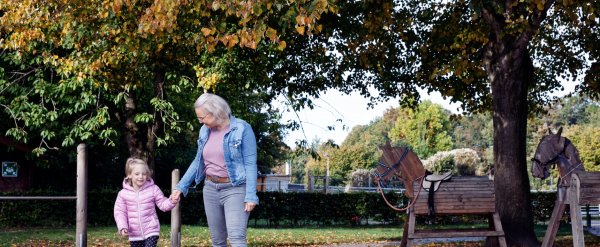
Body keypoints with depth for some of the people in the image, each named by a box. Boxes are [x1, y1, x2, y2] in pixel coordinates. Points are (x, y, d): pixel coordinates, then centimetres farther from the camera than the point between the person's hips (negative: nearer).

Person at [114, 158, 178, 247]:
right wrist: (122, 227, -14)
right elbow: (120, 212, 0)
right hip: (135, 234, 2)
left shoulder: (153, 189, -4)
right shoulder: (123, 194, -3)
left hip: (151, 231, -2)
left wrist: (171, 202, -21)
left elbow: (163, 204, 0)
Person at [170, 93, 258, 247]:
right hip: (211, 189, 7)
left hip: (235, 189, -6)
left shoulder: (242, 129, -11)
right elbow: (198, 161, 17)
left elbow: (250, 164, -13)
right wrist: (181, 187, 12)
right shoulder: (205, 131, 7)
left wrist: (251, 196, -19)